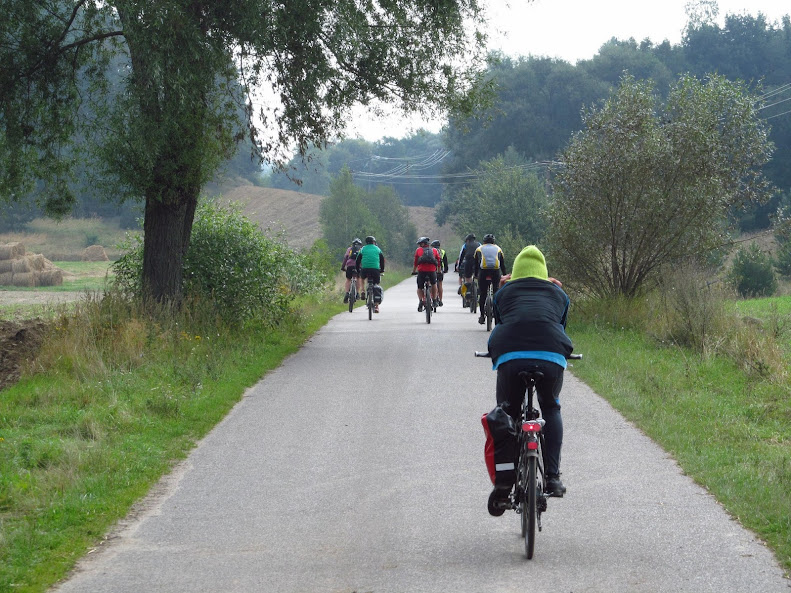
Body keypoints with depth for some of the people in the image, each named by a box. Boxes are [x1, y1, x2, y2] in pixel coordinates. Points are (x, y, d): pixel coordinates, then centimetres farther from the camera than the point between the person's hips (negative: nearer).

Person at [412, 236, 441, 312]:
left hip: (421, 271, -1)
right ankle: (434, 300, 21)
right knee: (434, 284, 27)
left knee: (420, 288, 12)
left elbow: (415, 262, 18)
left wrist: (414, 271, 30)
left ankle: (421, 300, -11)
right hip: (432, 271, 1)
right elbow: (438, 262, 23)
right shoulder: (434, 250, 20)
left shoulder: (418, 250, 16)